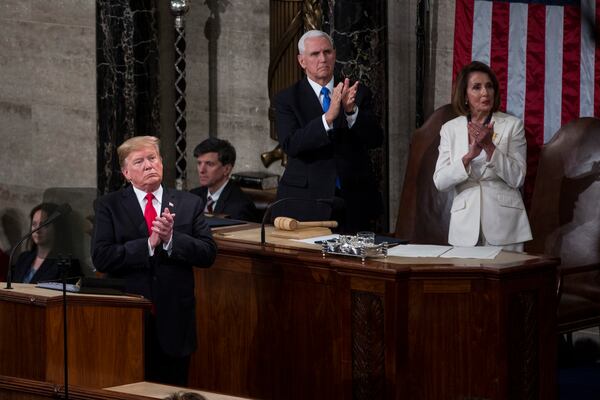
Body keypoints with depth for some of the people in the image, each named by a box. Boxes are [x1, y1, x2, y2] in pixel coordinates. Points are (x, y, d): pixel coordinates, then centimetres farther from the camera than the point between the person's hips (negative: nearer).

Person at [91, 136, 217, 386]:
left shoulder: (189, 204, 7)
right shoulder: (108, 206, 2)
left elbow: (208, 253, -1)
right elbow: (101, 257, -9)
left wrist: (171, 238, -16)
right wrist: (149, 244, -17)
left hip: (174, 320, 2)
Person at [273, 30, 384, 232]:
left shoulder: (358, 94, 7)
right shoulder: (286, 99, 1)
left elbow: (375, 140, -4)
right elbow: (290, 145, -14)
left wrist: (351, 111, -21)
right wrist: (328, 117, -25)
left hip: (354, 202, 2)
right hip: (306, 204, -2)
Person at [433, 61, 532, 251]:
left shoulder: (512, 125, 1)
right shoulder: (450, 129, 6)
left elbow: (517, 178, -7)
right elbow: (440, 182, -3)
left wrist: (489, 147, -18)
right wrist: (469, 155, -18)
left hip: (503, 226, -1)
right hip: (465, 226, 1)